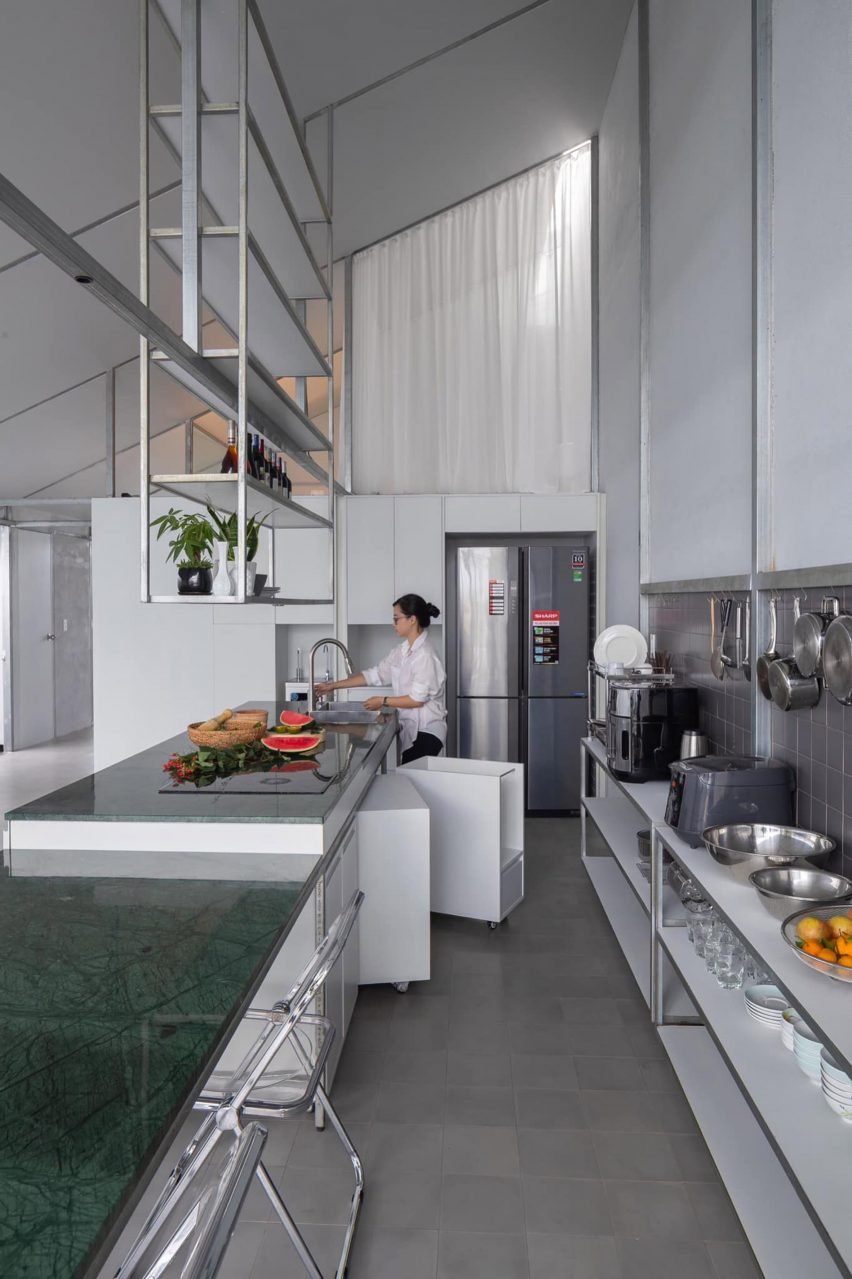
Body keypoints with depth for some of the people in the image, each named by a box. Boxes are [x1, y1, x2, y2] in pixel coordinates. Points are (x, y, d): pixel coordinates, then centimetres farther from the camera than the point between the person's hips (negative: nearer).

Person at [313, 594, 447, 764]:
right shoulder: (401, 651, 9)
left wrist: (383, 701, -10)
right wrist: (334, 685, 11)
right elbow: (375, 674, 13)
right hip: (410, 729, 8)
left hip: (426, 732, -8)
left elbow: (417, 699, -19)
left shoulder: (425, 655, -18)